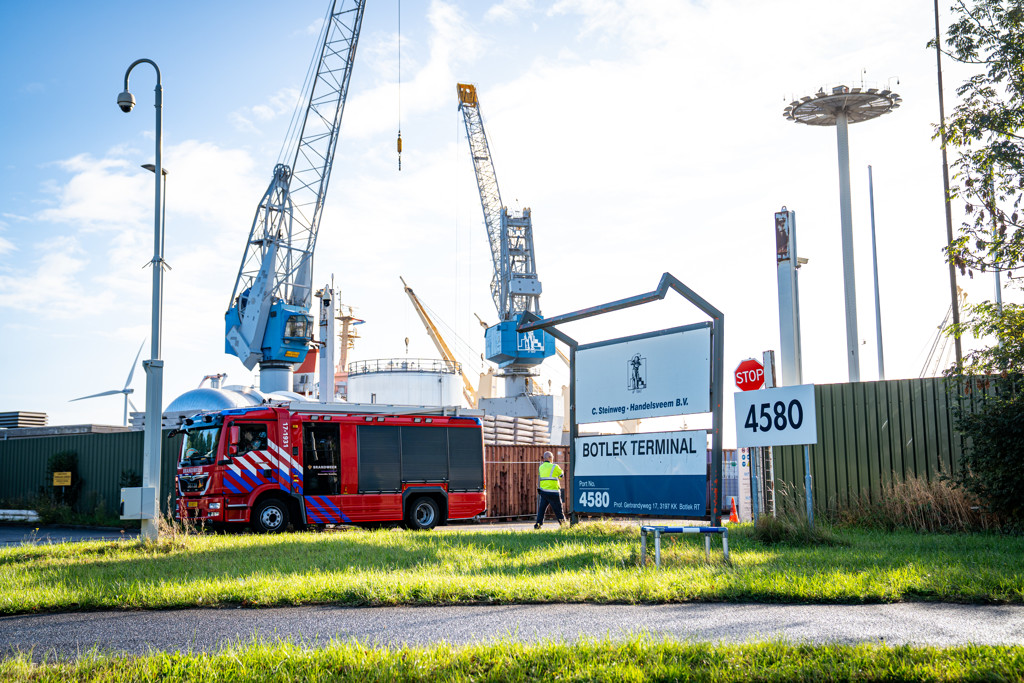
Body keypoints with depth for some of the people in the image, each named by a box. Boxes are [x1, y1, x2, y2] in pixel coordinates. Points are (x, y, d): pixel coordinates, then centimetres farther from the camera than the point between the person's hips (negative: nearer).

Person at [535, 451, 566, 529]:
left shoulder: (541, 467, 8)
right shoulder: (554, 467, -9)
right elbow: (561, 473, 8)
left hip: (543, 491, 5)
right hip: (553, 492, -5)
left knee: (542, 509, 10)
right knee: (558, 510, 4)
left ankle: (538, 524, 4)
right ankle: (563, 524, 11)